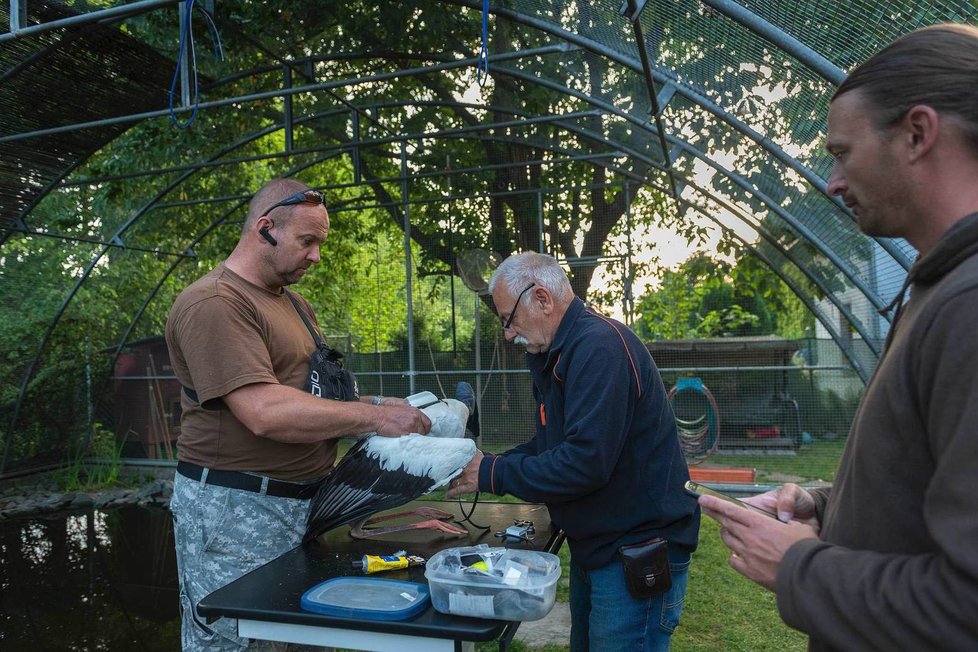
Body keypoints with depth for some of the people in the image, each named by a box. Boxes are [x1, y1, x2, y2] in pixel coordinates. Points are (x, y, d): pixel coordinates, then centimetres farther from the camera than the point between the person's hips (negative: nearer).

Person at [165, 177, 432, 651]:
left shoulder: (294, 304, 15)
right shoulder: (212, 303, -15)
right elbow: (264, 412, -25)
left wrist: (374, 405, 1)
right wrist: (374, 417, -20)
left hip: (300, 502, 8)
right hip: (236, 510, -8)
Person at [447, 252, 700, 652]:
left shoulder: (599, 345, -24)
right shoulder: (559, 354, 9)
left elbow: (585, 460, -30)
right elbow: (549, 445, 16)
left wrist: (493, 475, -19)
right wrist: (489, 464, 0)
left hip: (637, 553, -10)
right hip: (596, 546, 10)